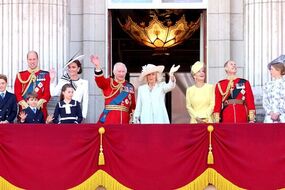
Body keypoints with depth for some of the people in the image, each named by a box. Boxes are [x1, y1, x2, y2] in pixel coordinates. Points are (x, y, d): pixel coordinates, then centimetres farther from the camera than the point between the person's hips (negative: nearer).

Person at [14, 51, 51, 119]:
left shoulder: (45, 75, 7)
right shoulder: (20, 75, 10)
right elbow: (17, 93, 3)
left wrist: (39, 103, -15)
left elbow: (48, 93, -1)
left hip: (40, 110, -1)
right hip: (24, 109, 1)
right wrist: (24, 104, -12)